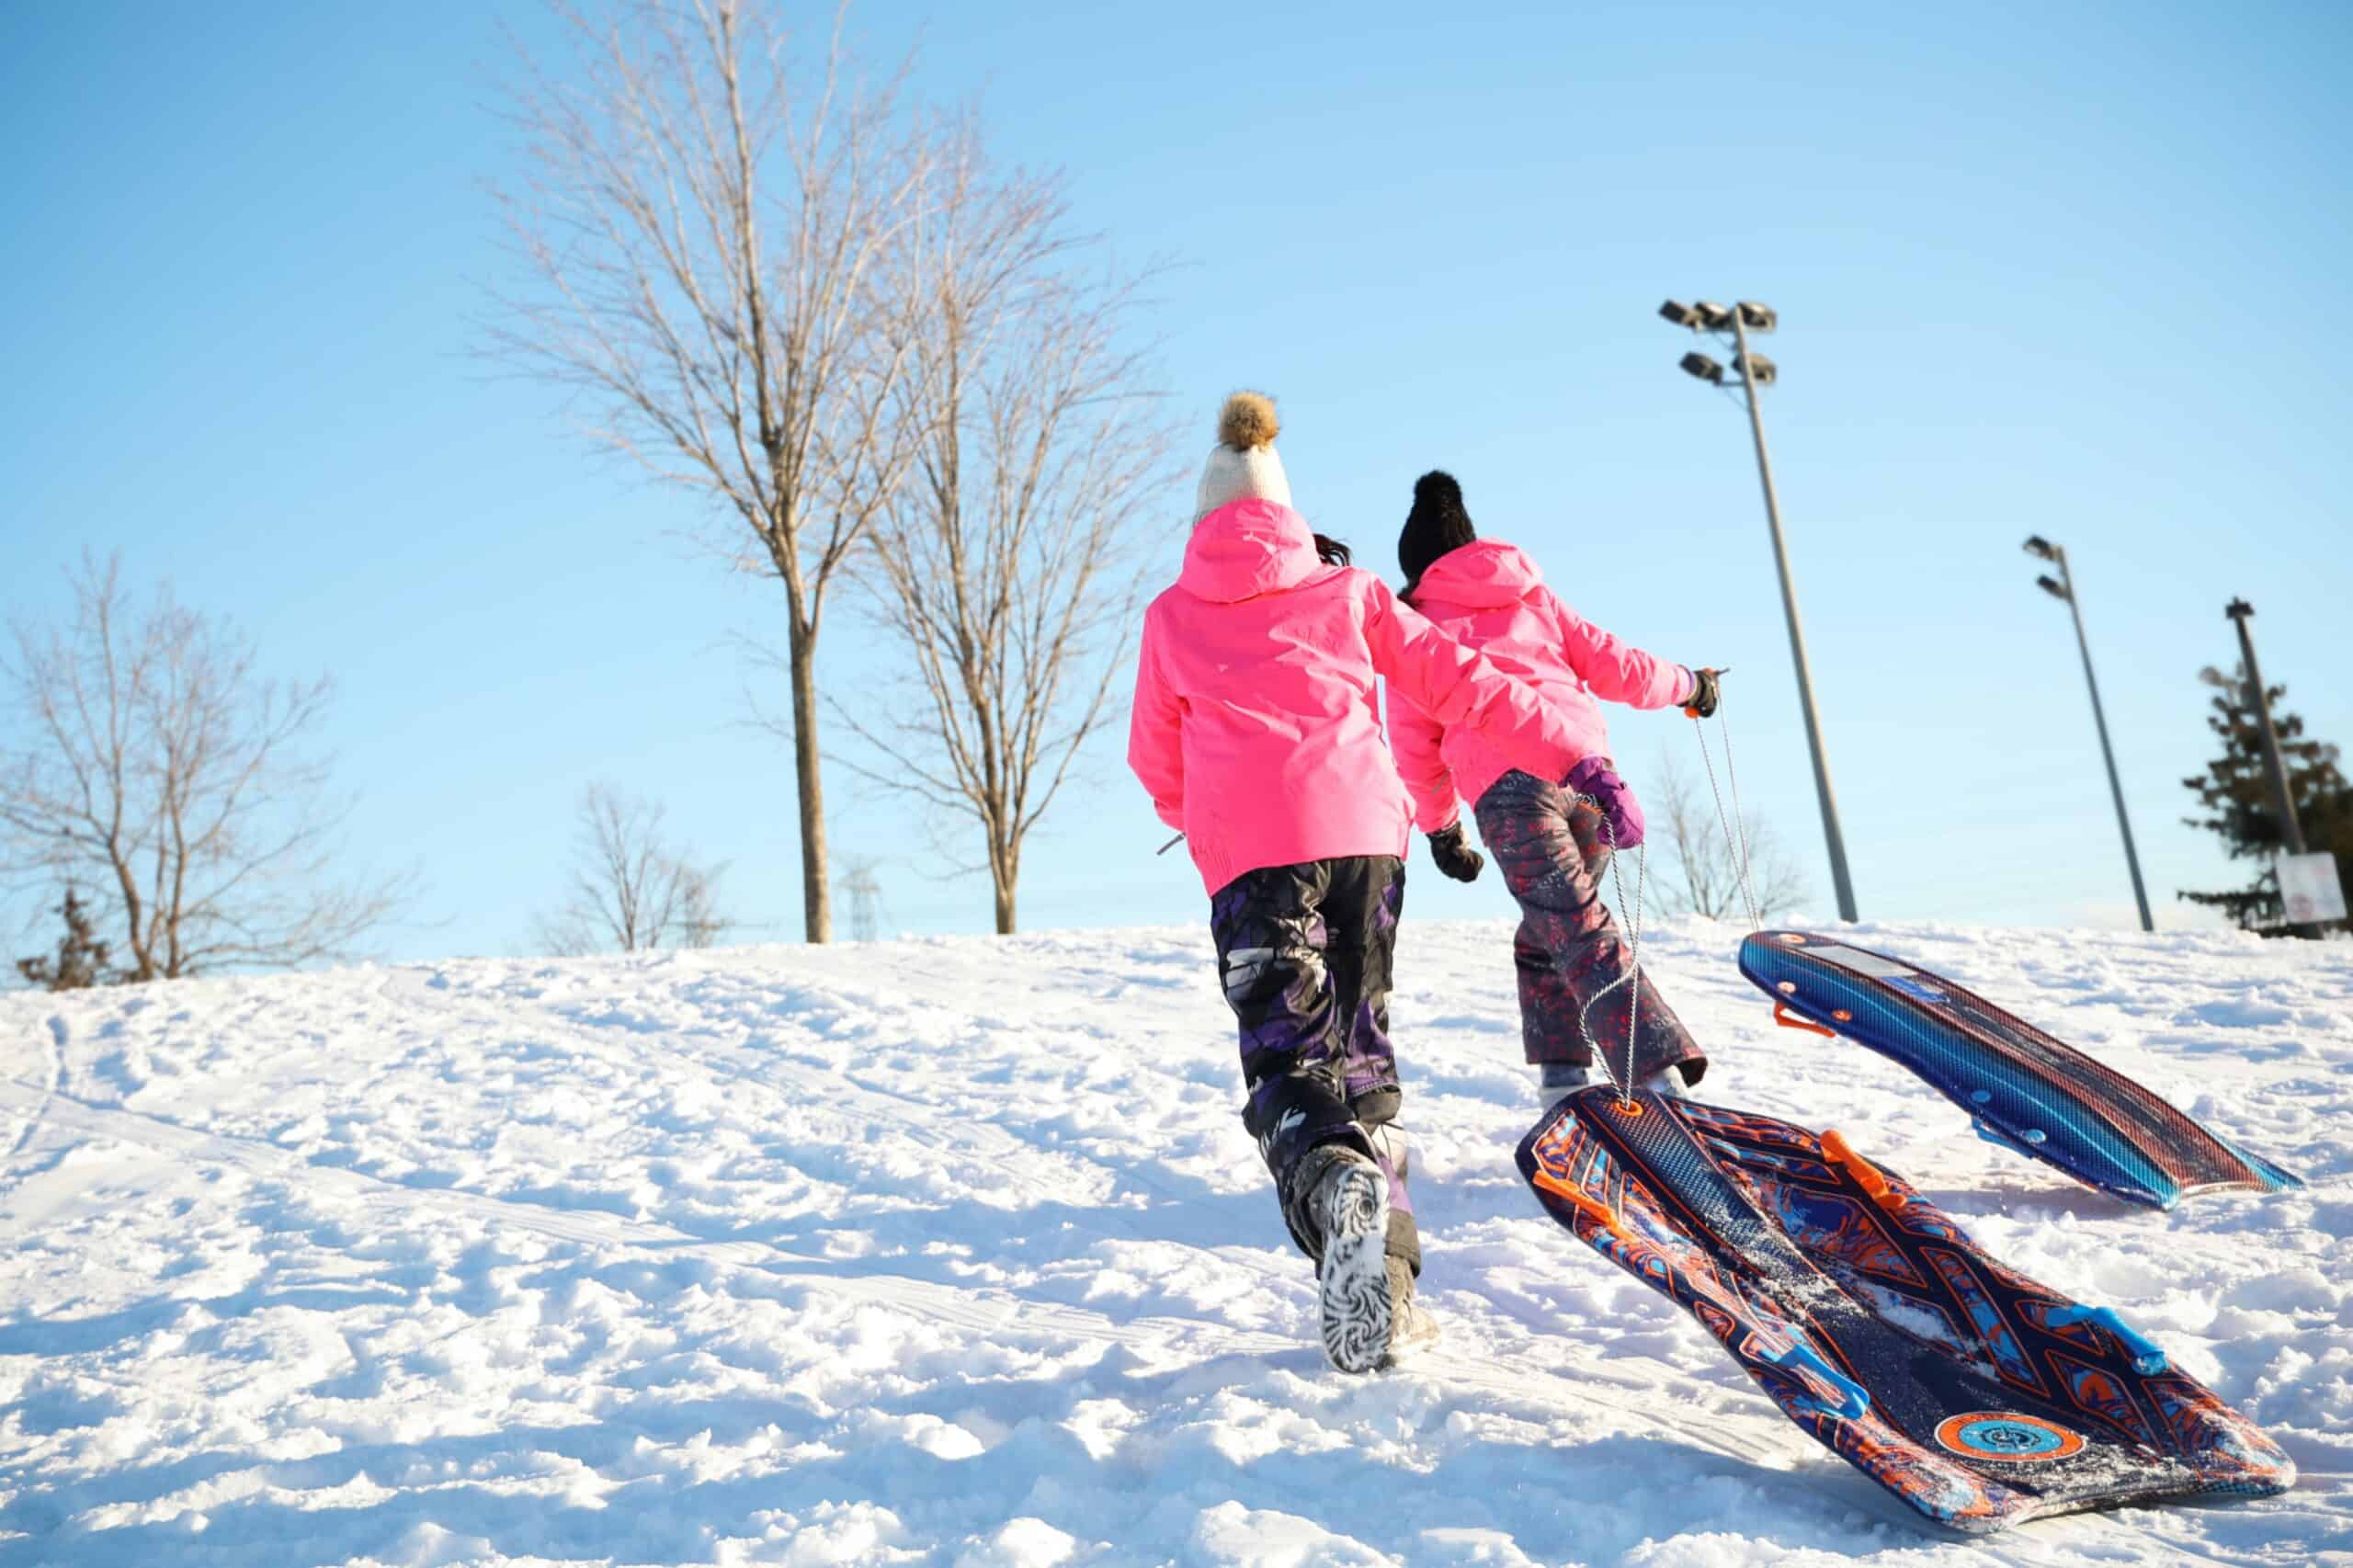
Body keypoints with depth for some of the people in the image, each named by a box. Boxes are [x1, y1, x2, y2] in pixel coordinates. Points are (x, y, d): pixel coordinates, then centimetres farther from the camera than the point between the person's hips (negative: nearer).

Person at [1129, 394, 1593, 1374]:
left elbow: (1156, 763, 23)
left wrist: (1200, 819, 43)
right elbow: (1462, 686, 10)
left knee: (1287, 1064, -4)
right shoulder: (1346, 591, 18)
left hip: (1252, 852, -2)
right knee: (1359, 1050, 14)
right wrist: (1573, 760, 10)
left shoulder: (1172, 616, 16)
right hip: (1365, 832, 2)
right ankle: (1391, 1279, 9)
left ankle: (1336, 1187, -37)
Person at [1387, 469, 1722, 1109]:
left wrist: (1439, 827, 29)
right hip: (1591, 774, 4)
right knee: (1544, 935, 19)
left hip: (1510, 787, -4)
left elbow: (1415, 745, 17)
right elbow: (1612, 664, 21)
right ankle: (1562, 1075, 14)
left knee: (1584, 937, -9)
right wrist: (1688, 684, 38)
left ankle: (1659, 1077, -22)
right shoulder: (1533, 597, 26)